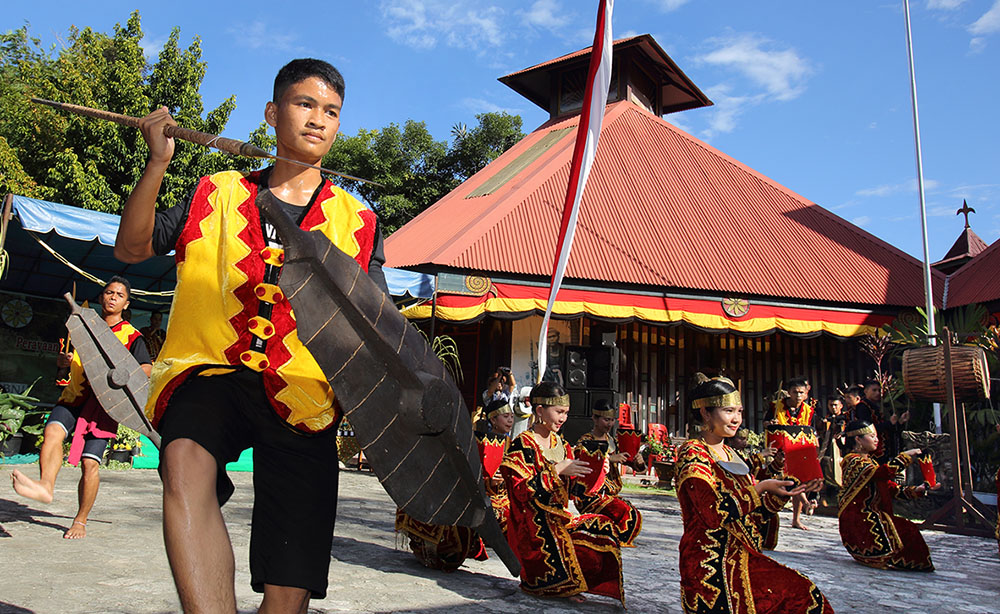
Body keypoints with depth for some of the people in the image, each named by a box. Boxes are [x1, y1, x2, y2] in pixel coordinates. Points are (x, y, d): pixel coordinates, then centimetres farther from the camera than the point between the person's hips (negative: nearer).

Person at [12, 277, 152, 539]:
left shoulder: (132, 336, 4)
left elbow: (147, 369, -6)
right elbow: (63, 360, 25)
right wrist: (63, 360, 0)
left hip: (104, 403, -3)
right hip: (73, 397, 4)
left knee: (89, 463, -8)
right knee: (52, 432, -28)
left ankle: (80, 521, 6)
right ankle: (45, 485, -47)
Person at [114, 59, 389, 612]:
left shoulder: (356, 223, 14)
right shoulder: (217, 195, 16)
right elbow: (131, 248, 11)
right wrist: (157, 164, -2)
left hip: (300, 392, 0)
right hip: (211, 369, 0)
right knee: (186, 463, -36)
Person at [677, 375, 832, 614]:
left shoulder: (729, 453, 14)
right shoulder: (692, 453, -11)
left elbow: (760, 505, 16)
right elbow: (715, 511, -20)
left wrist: (789, 488, 1)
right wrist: (760, 488, -18)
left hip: (741, 557, 7)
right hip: (711, 566, -7)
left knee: (806, 593, -5)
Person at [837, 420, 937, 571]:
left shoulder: (870, 462, 19)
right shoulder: (853, 460, -11)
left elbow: (892, 489, 15)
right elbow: (882, 473, -27)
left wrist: (916, 490, 0)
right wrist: (904, 457, -17)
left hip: (870, 517, 9)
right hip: (856, 520, -9)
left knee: (908, 529, -7)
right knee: (906, 530, -15)